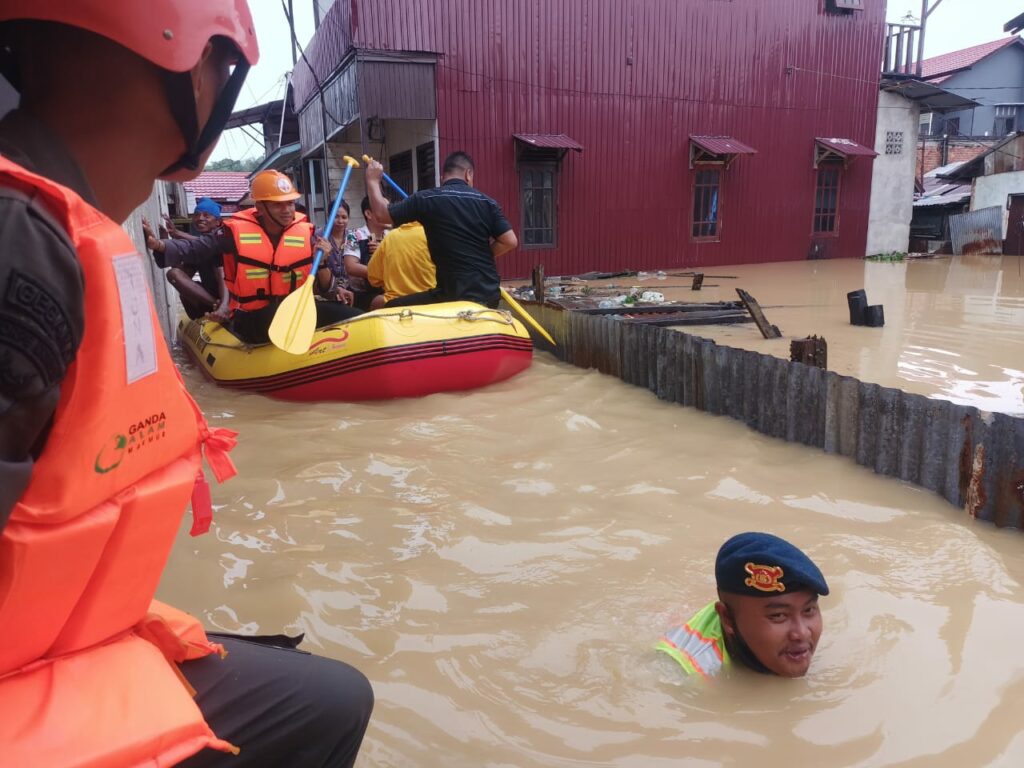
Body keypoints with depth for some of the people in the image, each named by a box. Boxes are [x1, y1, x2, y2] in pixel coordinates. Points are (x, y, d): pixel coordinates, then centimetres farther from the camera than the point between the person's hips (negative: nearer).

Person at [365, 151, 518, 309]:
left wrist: (373, 181, 18)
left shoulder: (427, 199, -3)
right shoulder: (486, 202, 6)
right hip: (488, 292, 5)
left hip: (454, 293, -4)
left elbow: (382, 214, 2)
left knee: (392, 310, 7)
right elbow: (510, 241, 2)